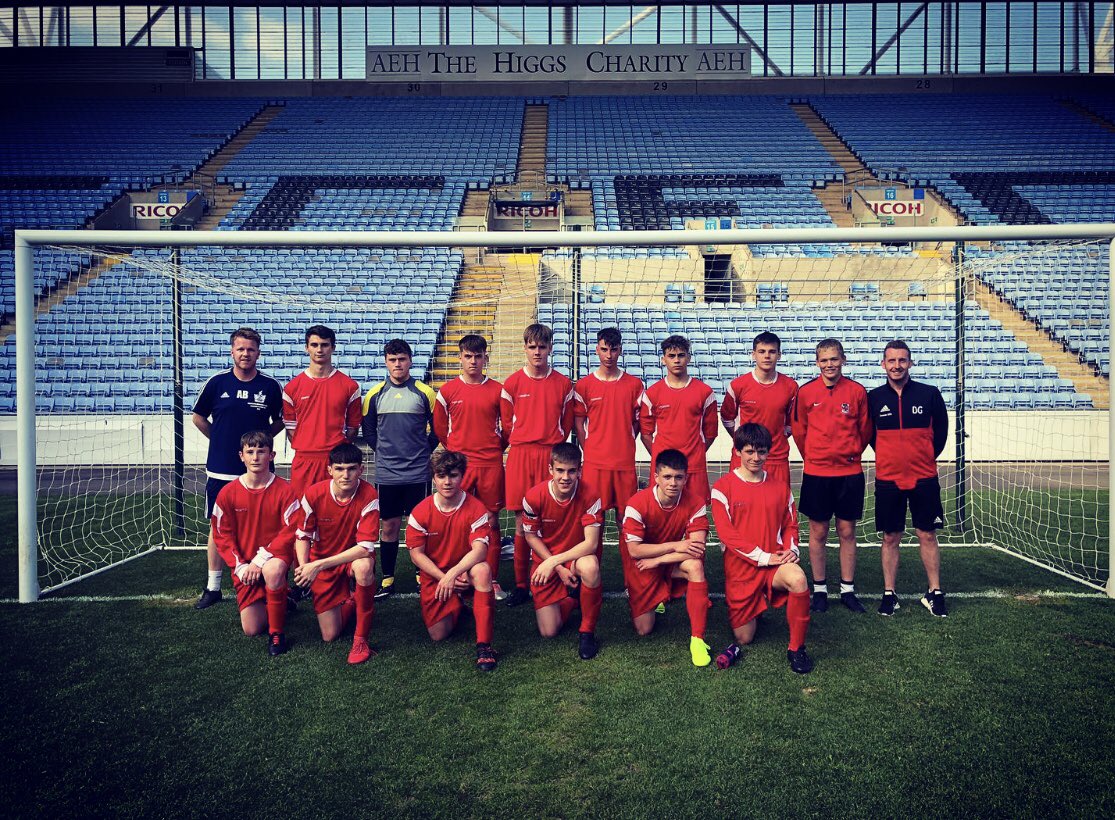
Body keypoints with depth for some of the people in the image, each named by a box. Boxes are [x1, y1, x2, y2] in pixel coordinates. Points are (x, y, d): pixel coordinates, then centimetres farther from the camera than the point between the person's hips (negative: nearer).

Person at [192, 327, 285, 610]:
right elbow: (198, 417, 12)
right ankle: (213, 587, 18)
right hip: (220, 470, 1)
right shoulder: (216, 382, -1)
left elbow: (279, 421, 12)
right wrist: (221, 440, 10)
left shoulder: (270, 386, -2)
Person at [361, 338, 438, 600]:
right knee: (389, 526, 8)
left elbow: (437, 428, 7)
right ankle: (387, 578, 17)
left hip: (418, 473, -1)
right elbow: (368, 429, 14)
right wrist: (382, 450, 6)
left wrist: (424, 451, 3)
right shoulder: (375, 394, 5)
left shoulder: (425, 393, 0)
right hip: (386, 473, 1)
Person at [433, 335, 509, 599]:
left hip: (491, 464, 0)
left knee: (492, 521, 3)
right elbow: (440, 427, 14)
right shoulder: (448, 390, 4)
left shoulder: (497, 390, 3)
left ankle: (493, 580, 11)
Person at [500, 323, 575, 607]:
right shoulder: (512, 383, 4)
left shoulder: (563, 383, 6)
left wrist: (551, 445, 10)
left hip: (551, 456, 0)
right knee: (523, 522, 2)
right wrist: (526, 446, 12)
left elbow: (567, 423, 13)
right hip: (520, 456, 0)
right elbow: (507, 423, 10)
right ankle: (521, 585, 10)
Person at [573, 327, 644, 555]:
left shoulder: (634, 385, 5)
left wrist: (623, 448, 5)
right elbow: (578, 424, 7)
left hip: (625, 462, 1)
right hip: (594, 463, -1)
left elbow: (637, 423, 11)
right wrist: (591, 451, 2)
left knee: (625, 519, 5)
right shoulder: (584, 385, 3)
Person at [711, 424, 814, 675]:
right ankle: (751, 614, 41)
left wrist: (790, 550, -7)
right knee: (743, 639, 4)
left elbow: (790, 524, 13)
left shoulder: (780, 488, 7)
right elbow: (727, 533, -12)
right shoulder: (723, 487, -6)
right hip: (740, 569, -1)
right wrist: (763, 557, -17)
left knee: (798, 579, -35)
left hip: (774, 564, 2)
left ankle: (796, 648, -16)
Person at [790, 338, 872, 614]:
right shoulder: (805, 392, -2)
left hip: (850, 472, 1)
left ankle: (848, 590, 19)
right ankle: (819, 590, 17)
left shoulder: (857, 391, -1)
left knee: (847, 532, 8)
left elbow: (865, 430, 9)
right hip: (816, 472, 0)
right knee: (818, 532, 6)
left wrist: (851, 454, 12)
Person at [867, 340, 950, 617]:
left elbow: (941, 430, 8)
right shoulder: (874, 398, -1)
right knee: (890, 538, 7)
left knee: (927, 535, 6)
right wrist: (888, 456, 9)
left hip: (924, 478, 0)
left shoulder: (930, 394, -3)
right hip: (887, 479, 0)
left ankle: (934, 593, 18)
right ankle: (889, 594, 16)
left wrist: (926, 457, 7)